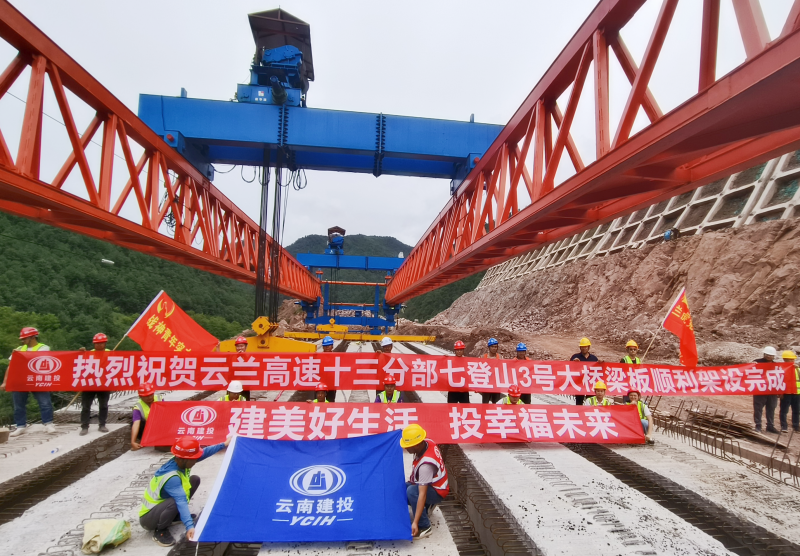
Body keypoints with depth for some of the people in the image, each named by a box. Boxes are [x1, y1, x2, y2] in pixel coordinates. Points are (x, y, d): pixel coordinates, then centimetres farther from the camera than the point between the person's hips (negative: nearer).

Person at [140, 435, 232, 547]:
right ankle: (159, 531, -10)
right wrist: (190, 526, -49)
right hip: (148, 518, -9)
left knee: (194, 480, 1)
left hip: (162, 502, 9)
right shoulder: (171, 478, -36)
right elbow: (181, 501, -43)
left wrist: (224, 444, 5)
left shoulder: (180, 461, -11)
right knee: (175, 502, -39)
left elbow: (204, 452, 2)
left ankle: (177, 515, 14)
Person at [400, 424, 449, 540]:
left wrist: (415, 522, -36)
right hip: (428, 483, 9)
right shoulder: (428, 443, -15)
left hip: (436, 492, -9)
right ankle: (427, 505, 14)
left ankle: (424, 527, -18)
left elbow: (422, 494, -38)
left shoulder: (425, 464, -38)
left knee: (412, 491, -35)